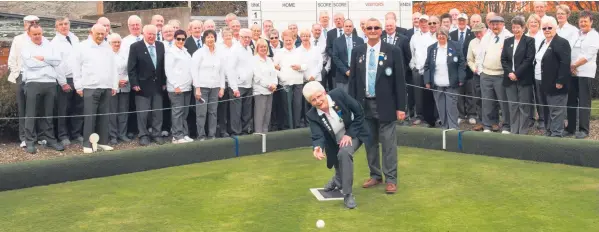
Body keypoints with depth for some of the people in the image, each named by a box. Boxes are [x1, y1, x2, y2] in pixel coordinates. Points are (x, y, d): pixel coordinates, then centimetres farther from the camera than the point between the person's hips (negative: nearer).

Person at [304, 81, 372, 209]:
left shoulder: (339, 94, -24)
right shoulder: (312, 115, -19)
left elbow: (359, 113, -15)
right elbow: (318, 136, -26)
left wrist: (349, 134, -19)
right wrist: (318, 147, -50)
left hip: (353, 134, -3)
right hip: (336, 143, 4)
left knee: (344, 153, -31)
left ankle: (348, 194, -22)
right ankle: (339, 179, 59)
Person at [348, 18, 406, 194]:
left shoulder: (393, 51, -3)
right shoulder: (357, 52, 7)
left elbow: (400, 80, -4)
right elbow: (353, 80, 9)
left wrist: (401, 107, -7)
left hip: (385, 105, -3)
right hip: (364, 104, 4)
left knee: (388, 143, -2)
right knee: (370, 142, 11)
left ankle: (391, 179, 6)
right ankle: (375, 175, 23)